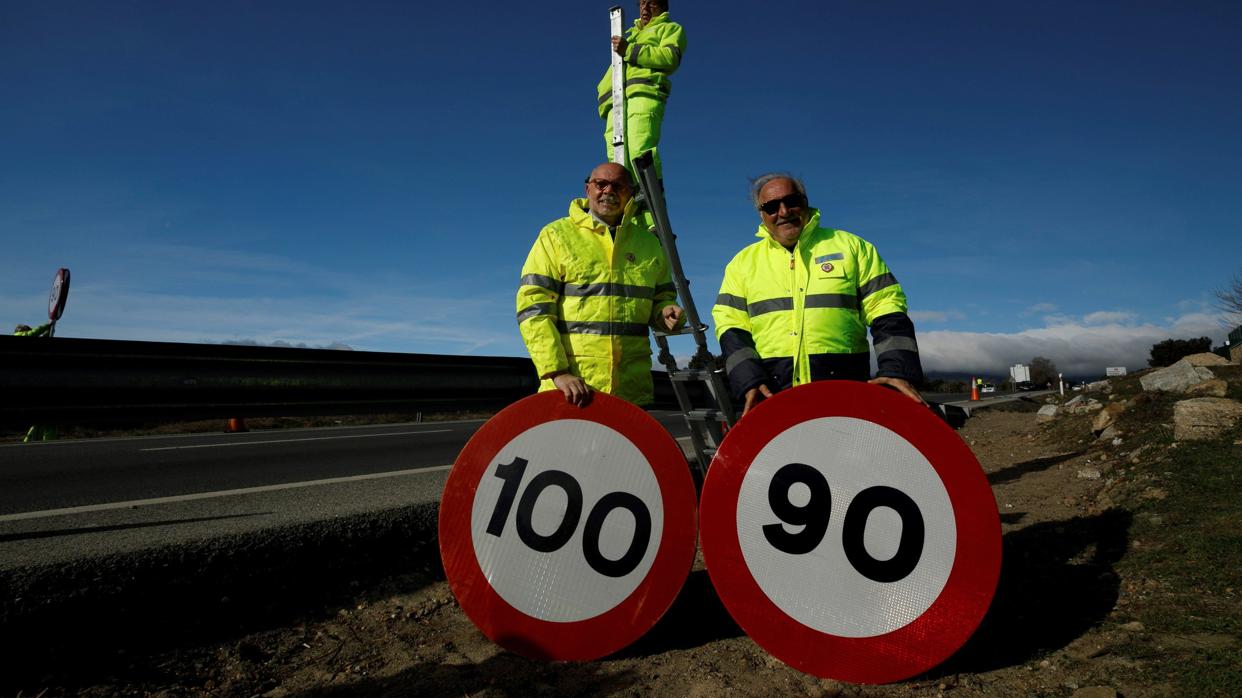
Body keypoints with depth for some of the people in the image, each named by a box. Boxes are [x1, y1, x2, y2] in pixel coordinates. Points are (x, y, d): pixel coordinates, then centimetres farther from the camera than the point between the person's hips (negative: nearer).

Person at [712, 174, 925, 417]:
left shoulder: (850, 246, 11)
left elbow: (887, 314, 7)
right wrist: (750, 381, -8)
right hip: (772, 397, 1)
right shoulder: (743, 262, 14)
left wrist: (897, 370, -8)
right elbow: (731, 328, 7)